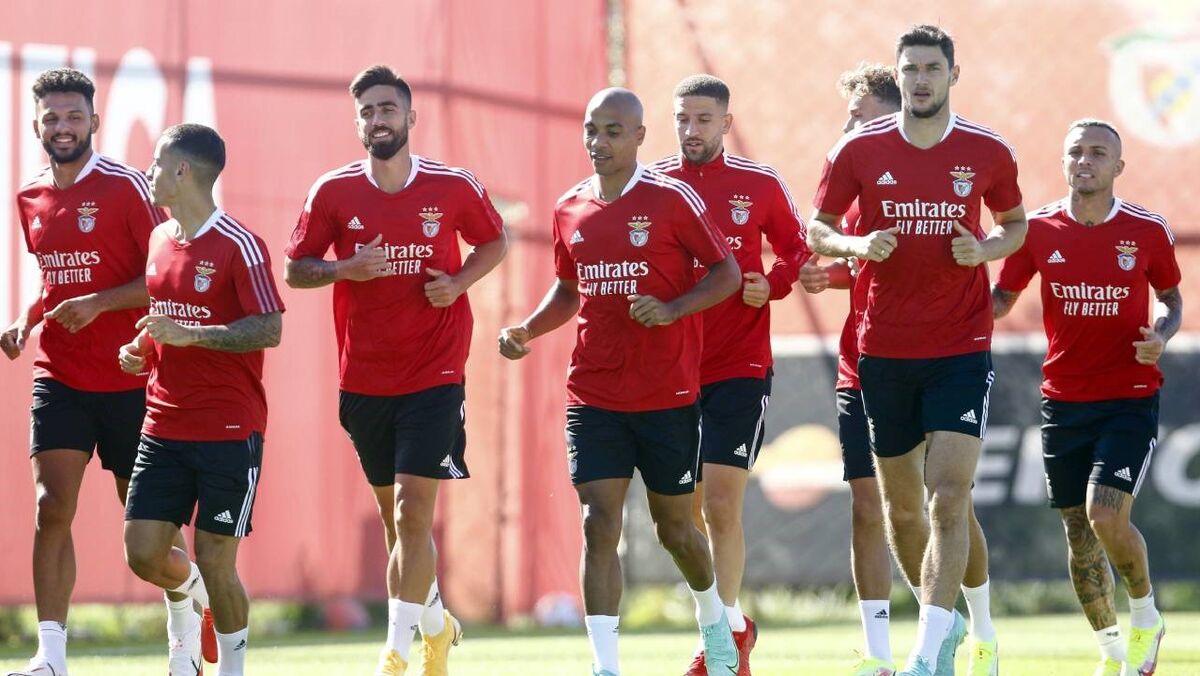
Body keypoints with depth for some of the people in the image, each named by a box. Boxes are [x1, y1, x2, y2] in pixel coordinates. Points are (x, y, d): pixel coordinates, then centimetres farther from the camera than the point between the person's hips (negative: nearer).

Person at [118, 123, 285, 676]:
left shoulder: (238, 246, -11)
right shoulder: (159, 241, 12)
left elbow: (270, 329, -17)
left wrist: (187, 335, -23)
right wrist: (140, 351, 5)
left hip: (230, 431, -6)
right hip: (164, 427, 6)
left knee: (215, 562, -4)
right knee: (142, 552, -1)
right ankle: (197, 592, 30)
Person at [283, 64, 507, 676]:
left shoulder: (454, 188, -3)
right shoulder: (333, 193, -1)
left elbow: (494, 241, 13)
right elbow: (295, 270, 5)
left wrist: (459, 282, -5)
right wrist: (345, 270, -14)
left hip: (434, 377, -3)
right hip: (364, 383, 3)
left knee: (412, 511, -14)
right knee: (395, 517, 13)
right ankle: (436, 625, 34)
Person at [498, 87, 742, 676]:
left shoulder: (672, 199, -7)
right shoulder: (570, 211, 8)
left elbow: (727, 274, -5)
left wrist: (672, 309, -20)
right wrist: (527, 329, 5)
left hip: (667, 395, -3)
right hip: (593, 398, 3)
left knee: (673, 527, 10)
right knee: (598, 526, -10)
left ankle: (714, 621, 40)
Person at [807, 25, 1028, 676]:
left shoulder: (987, 153, -1)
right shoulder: (859, 150, -1)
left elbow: (1015, 222, 14)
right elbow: (817, 229, 7)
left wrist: (985, 249, -7)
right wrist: (857, 244, -14)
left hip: (961, 349, -2)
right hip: (884, 349, 2)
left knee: (949, 497, -15)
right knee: (900, 506, 10)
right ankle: (944, 616, 33)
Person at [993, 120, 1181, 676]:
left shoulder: (1148, 232, -4)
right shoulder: (1039, 230, -1)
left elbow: (1170, 297, 11)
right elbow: (999, 301, 7)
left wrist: (1161, 334, -10)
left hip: (1131, 397, -3)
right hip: (1063, 399, 3)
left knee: (1106, 516, -19)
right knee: (1078, 534, 6)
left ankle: (1146, 616, 8)